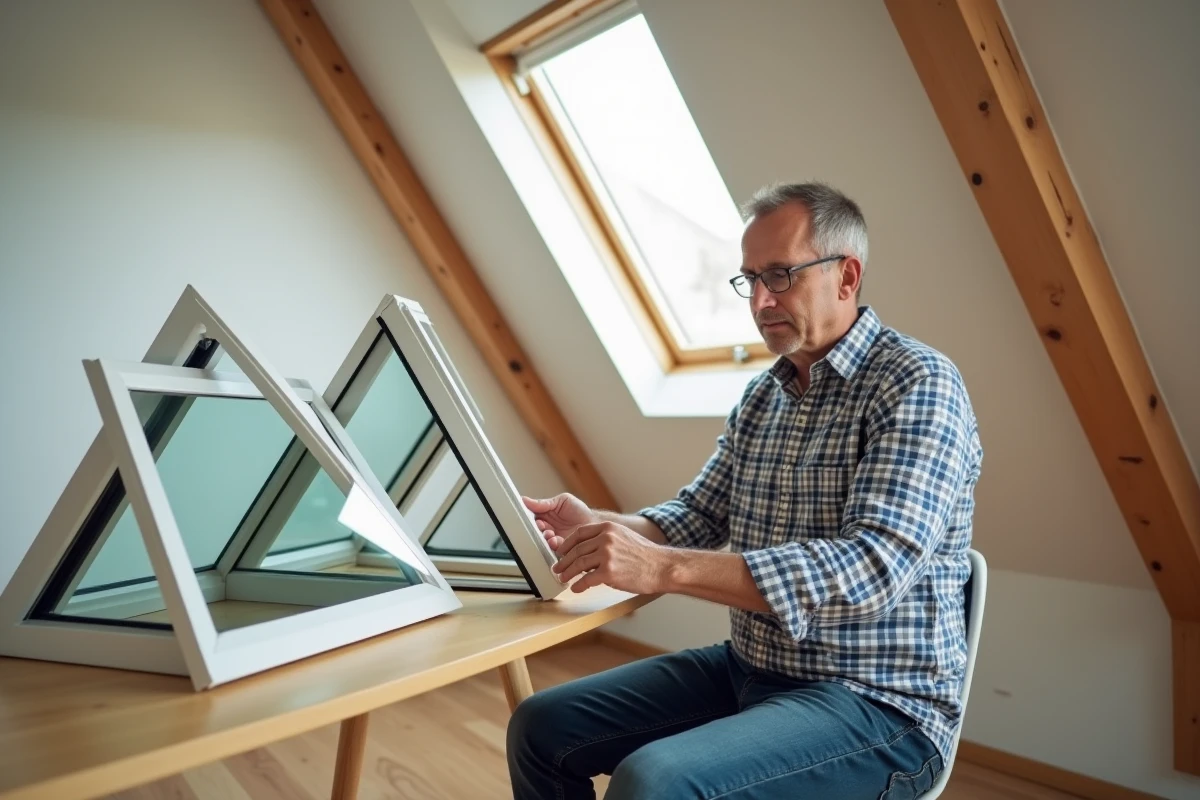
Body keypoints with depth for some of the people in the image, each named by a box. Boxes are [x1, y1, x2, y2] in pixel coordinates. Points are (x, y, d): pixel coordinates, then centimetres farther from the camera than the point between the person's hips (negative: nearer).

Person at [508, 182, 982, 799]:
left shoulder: (916, 383, -16)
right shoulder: (762, 395, 8)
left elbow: (870, 570, -28)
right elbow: (700, 514, 9)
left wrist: (665, 568, -35)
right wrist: (598, 528, -11)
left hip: (878, 703, -7)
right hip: (749, 670, 7)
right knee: (542, 727, 4)